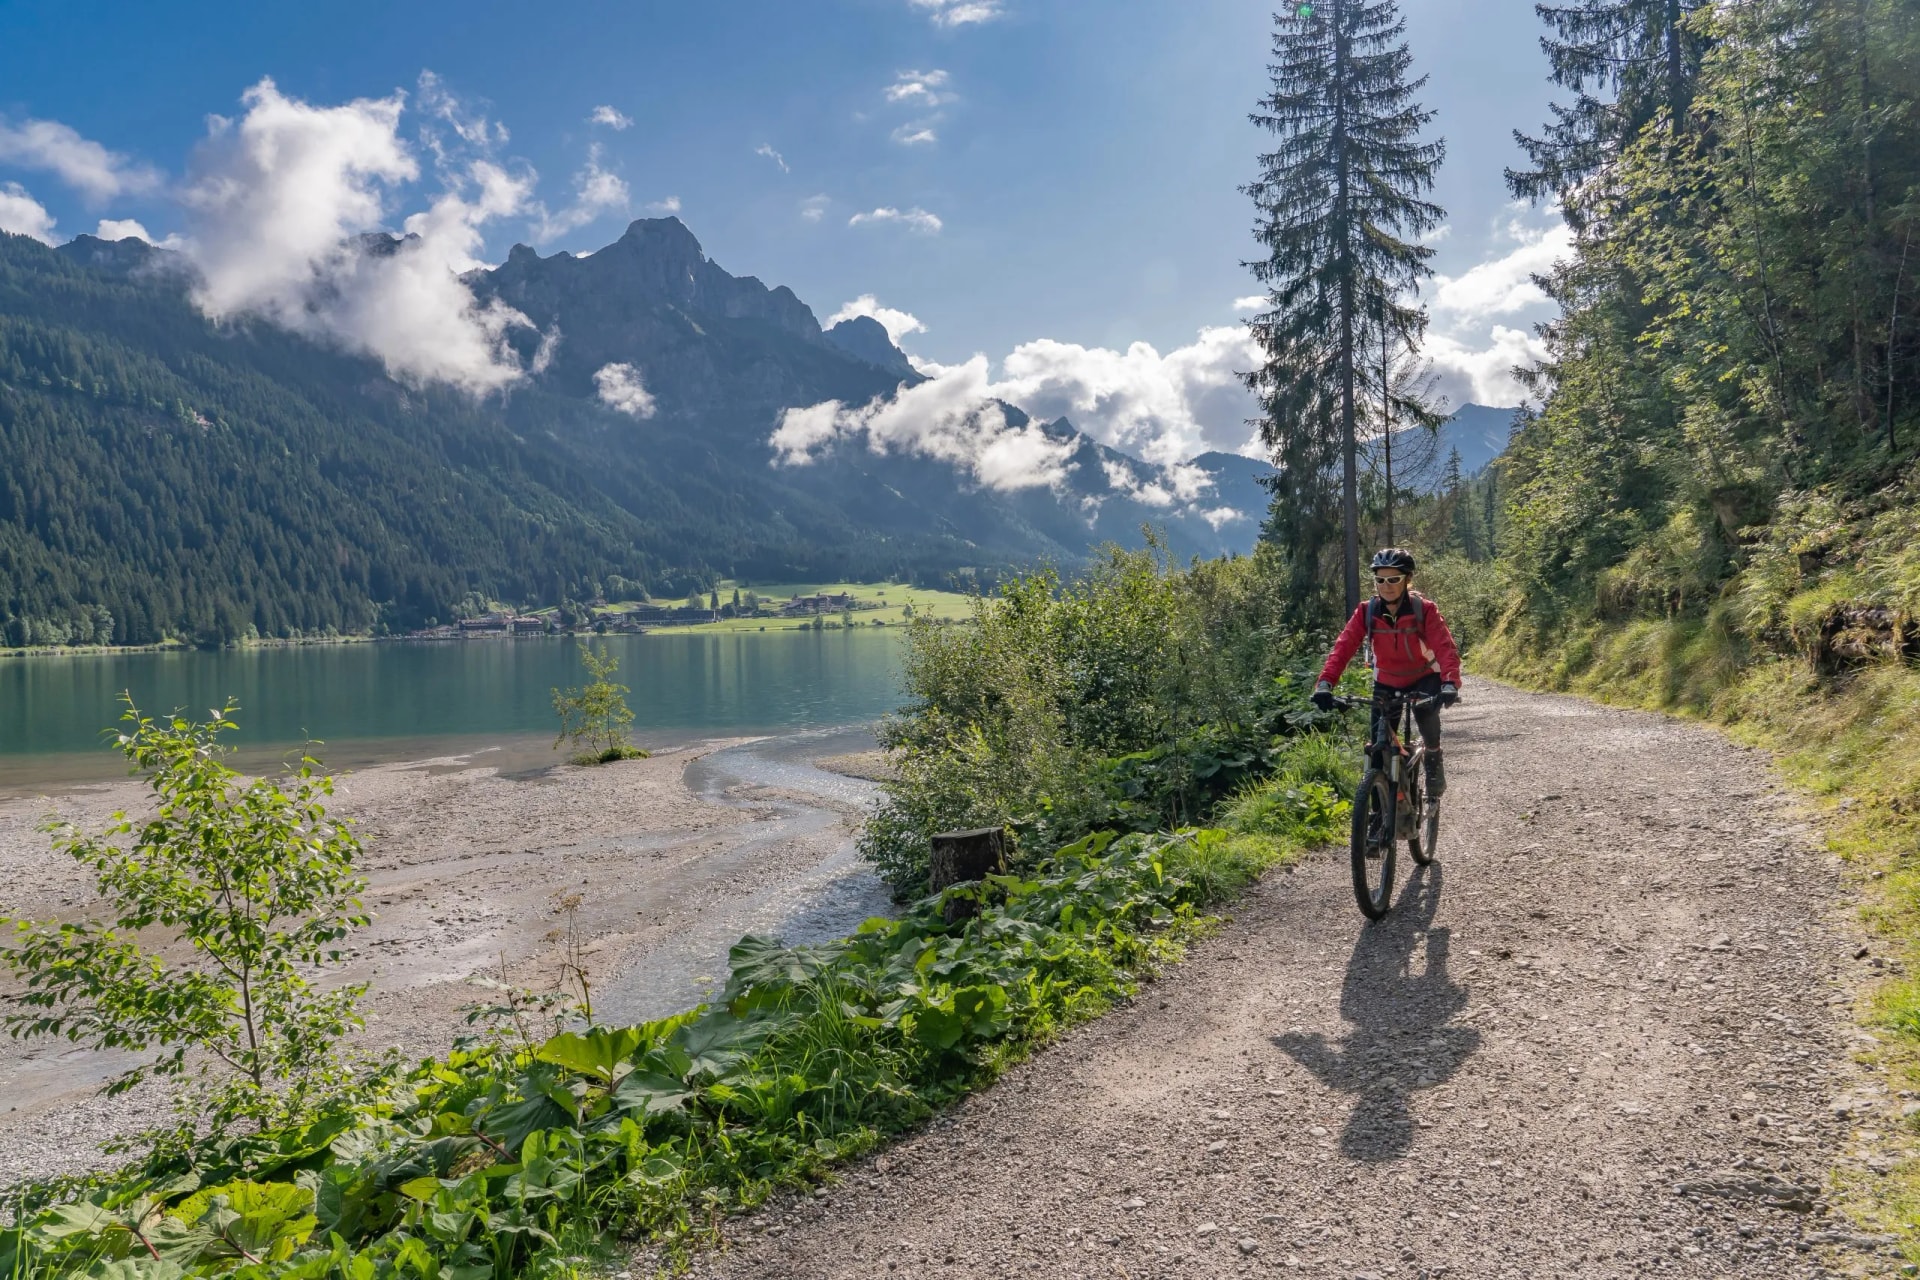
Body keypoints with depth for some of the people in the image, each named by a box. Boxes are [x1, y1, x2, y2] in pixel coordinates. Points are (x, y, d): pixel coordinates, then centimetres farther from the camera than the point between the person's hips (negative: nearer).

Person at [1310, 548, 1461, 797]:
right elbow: (1343, 647, -25)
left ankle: (1434, 759, -2)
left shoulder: (1424, 609, -21)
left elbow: (1446, 647, -30)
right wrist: (1325, 684, -40)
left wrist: (1450, 683, -49)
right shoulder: (1366, 611, -16)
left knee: (1425, 712, -32)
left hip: (1424, 678, -2)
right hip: (1386, 683, 2)